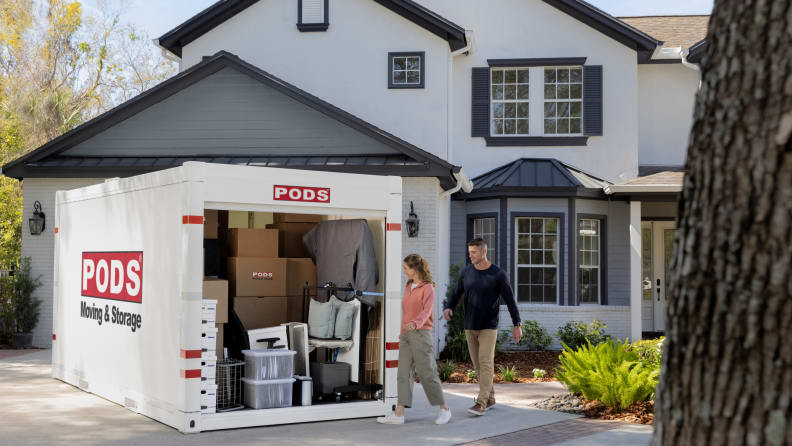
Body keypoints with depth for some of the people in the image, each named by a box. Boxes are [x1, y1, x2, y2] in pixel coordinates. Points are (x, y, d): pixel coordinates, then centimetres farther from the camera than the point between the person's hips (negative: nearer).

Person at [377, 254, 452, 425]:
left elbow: (426, 311, -24)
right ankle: (398, 414, -3)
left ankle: (444, 409, 12)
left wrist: (415, 324, -42)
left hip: (421, 334, -7)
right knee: (403, 373, 0)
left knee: (428, 374, -2)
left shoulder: (428, 288, -9)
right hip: (406, 336, 7)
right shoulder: (408, 287, 14)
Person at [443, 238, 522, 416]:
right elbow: (456, 295, 10)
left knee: (485, 363, -13)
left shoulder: (498, 275, -9)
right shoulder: (465, 272, 2)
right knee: (478, 364, 9)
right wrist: (448, 308, -12)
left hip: (489, 327, -5)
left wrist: (517, 325, -4)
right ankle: (490, 398, 23)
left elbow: (510, 300, -4)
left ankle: (481, 403, -13)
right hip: (470, 327, 5)